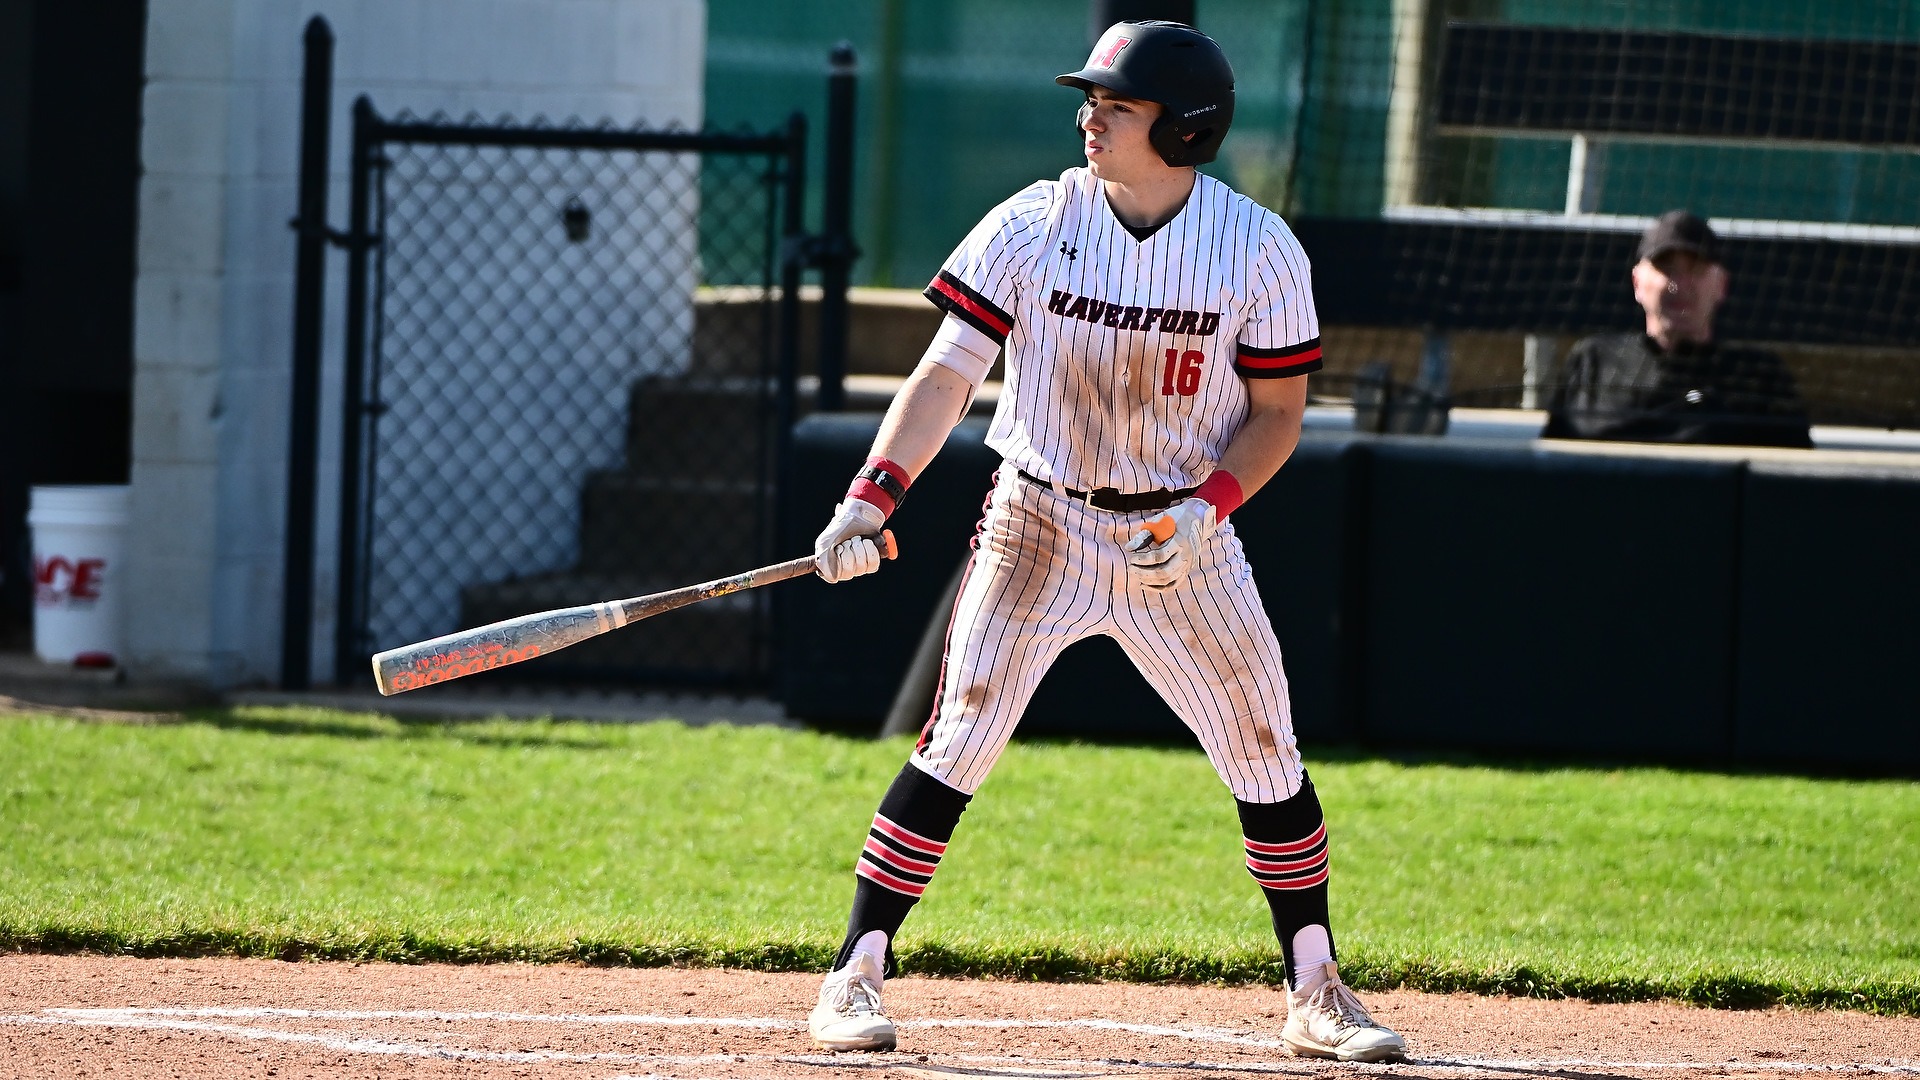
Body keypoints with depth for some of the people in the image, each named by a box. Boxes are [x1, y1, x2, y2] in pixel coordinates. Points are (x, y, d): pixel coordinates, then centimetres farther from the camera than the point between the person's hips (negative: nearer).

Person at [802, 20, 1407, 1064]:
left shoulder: (1259, 250, -9)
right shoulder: (1031, 226, -9)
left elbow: (1277, 411, -2)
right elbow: (947, 373, -10)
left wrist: (1208, 507, -20)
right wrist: (869, 498, -22)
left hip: (1183, 541, 1)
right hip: (1039, 526, -1)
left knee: (1267, 760, 3)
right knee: (957, 745, -11)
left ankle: (1316, 997, 17)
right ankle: (856, 975, -5)